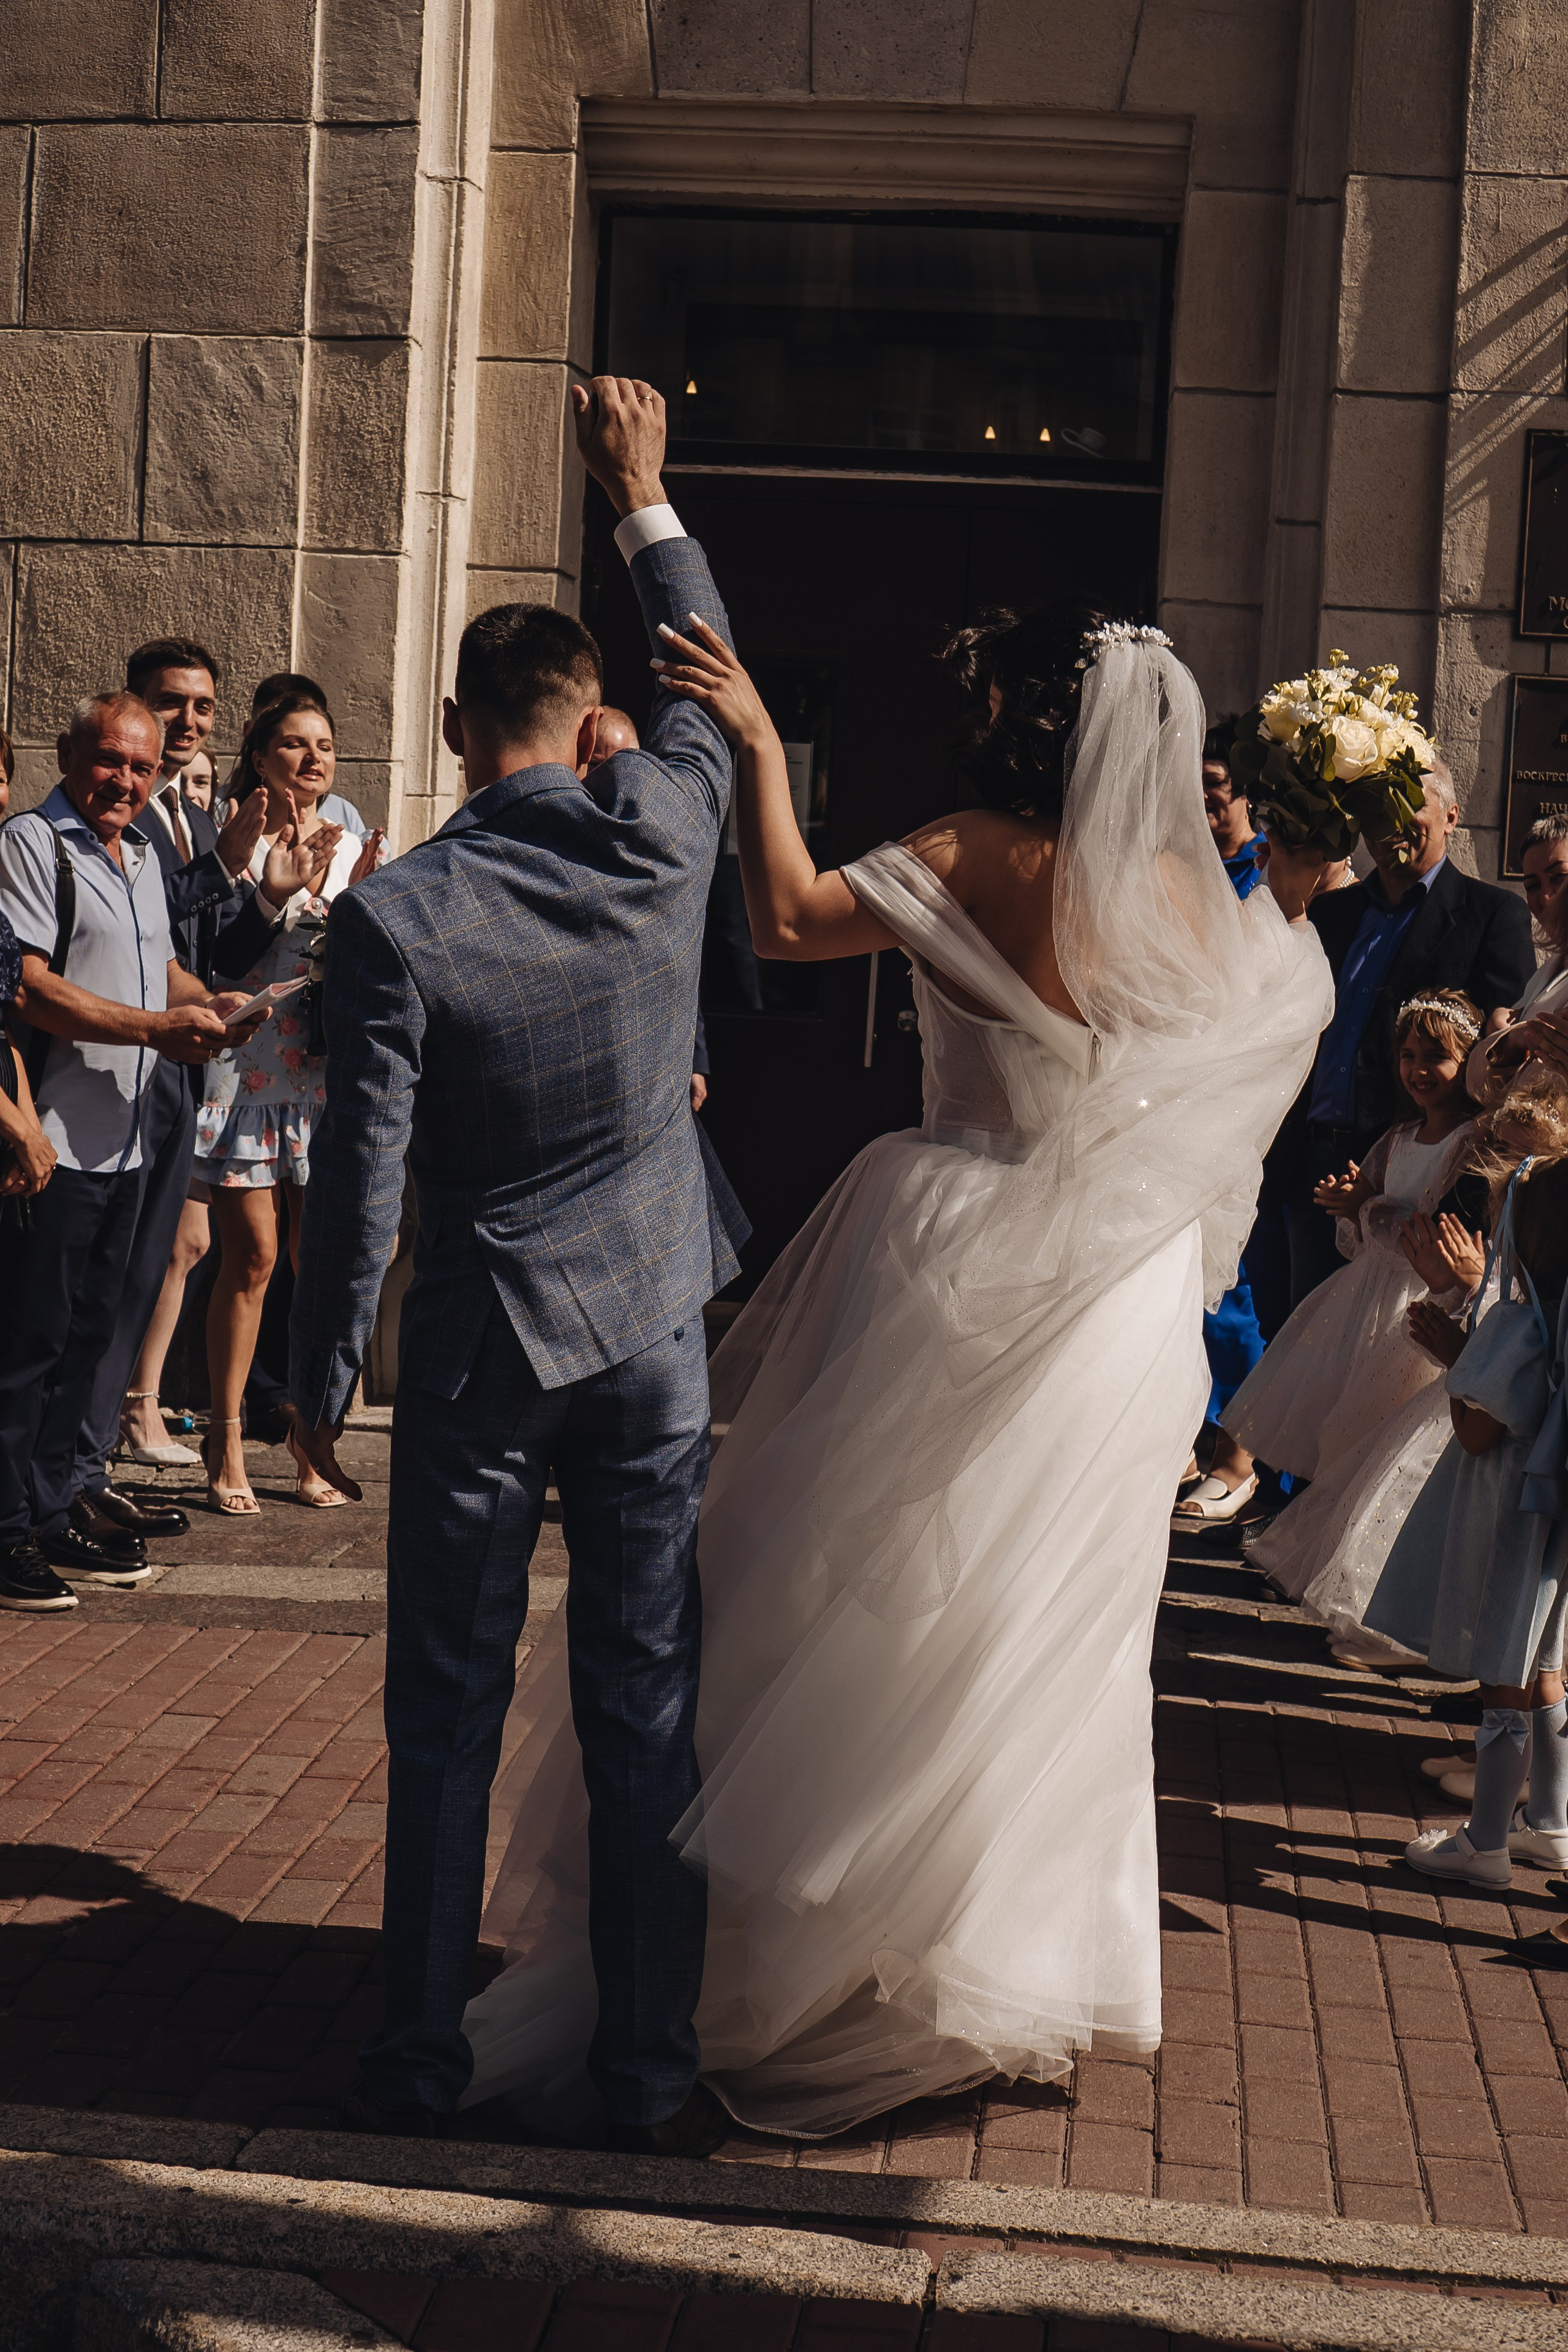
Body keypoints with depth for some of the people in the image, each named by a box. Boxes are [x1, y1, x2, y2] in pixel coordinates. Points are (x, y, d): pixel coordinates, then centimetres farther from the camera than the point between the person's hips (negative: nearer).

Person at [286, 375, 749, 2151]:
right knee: (646, 1722, 8)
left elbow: (358, 1177, -10)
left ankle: (421, 2056, 20)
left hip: (477, 1361, -2)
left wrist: (321, 1382, 1)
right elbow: (708, 683, 16)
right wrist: (641, 498, 26)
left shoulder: (392, 917, -13)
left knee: (445, 1722, 10)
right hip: (653, 1348, 2)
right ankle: (653, 2072, 16)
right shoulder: (661, 835, -6)